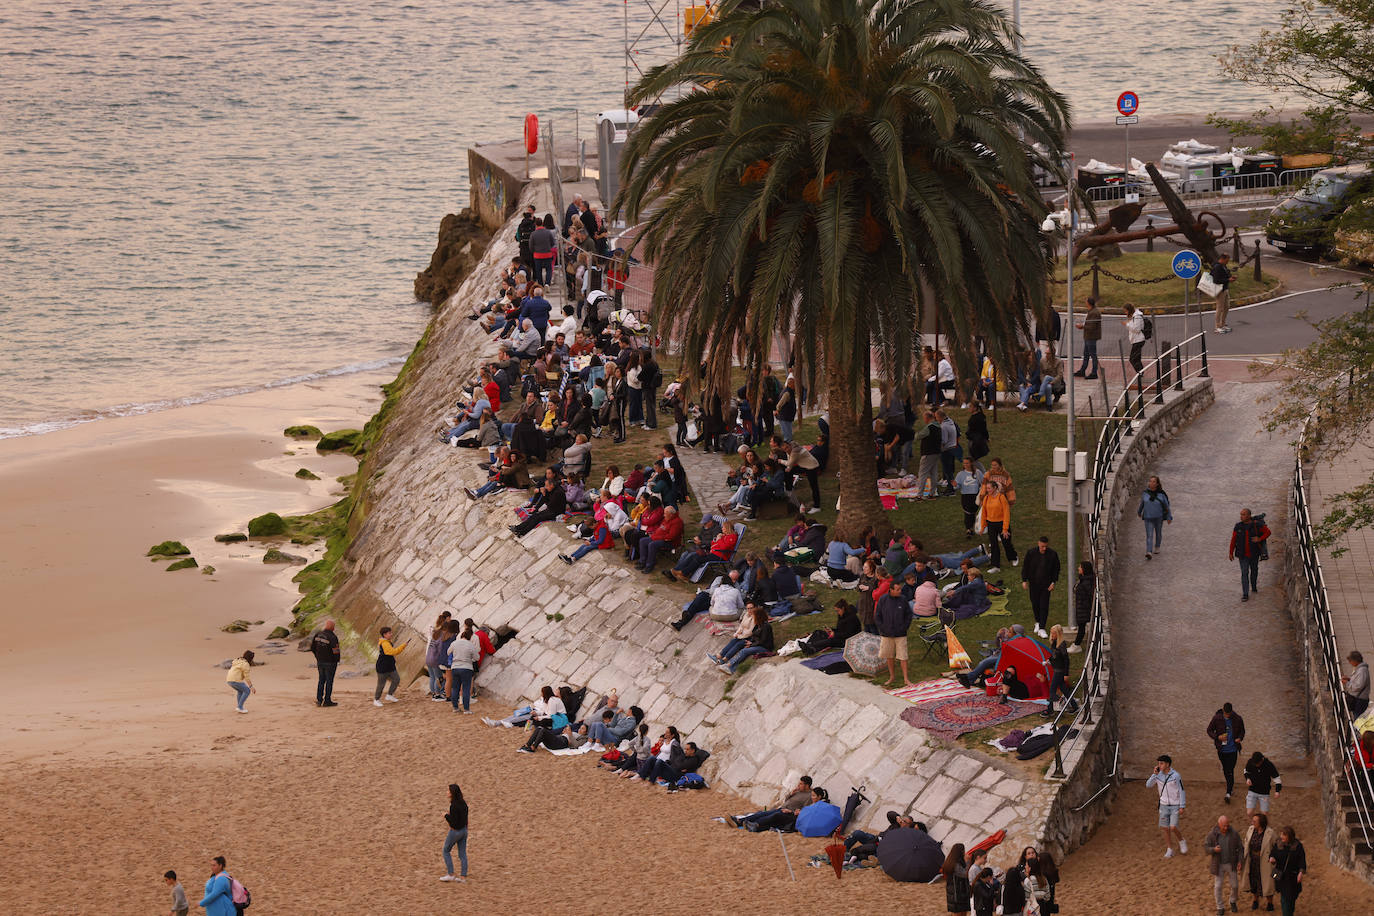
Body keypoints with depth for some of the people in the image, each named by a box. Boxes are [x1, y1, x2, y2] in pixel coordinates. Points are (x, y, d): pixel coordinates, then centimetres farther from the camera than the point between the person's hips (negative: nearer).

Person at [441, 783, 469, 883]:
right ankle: (463, 876, 14)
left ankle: (450, 874, 8)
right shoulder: (463, 803, 2)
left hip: (455, 831, -8)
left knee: (446, 851, 10)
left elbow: (453, 821, -25)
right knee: (463, 853, 11)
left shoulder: (454, 805, -24)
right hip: (464, 830, 8)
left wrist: (446, 816, -9)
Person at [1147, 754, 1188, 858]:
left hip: (1175, 806, -4)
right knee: (1165, 828, 5)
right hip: (1164, 805, 4)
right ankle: (1169, 850, 17)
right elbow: (1148, 785, -4)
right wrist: (1155, 774, -15)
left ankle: (1182, 842, 15)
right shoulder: (1158, 775, 0)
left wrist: (1182, 807, -10)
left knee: (1173, 827, -13)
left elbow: (1182, 791, -8)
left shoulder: (1175, 775, -13)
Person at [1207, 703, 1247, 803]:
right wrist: (1218, 737, -18)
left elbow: (1242, 731, 7)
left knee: (1230, 771, -9)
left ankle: (1228, 794, -10)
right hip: (1222, 749, 2)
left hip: (1233, 749, -2)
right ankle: (1231, 787, 40)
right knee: (1225, 769, 17)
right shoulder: (1217, 718, -11)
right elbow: (1209, 730, -1)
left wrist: (1240, 738, -15)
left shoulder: (1237, 719, -9)